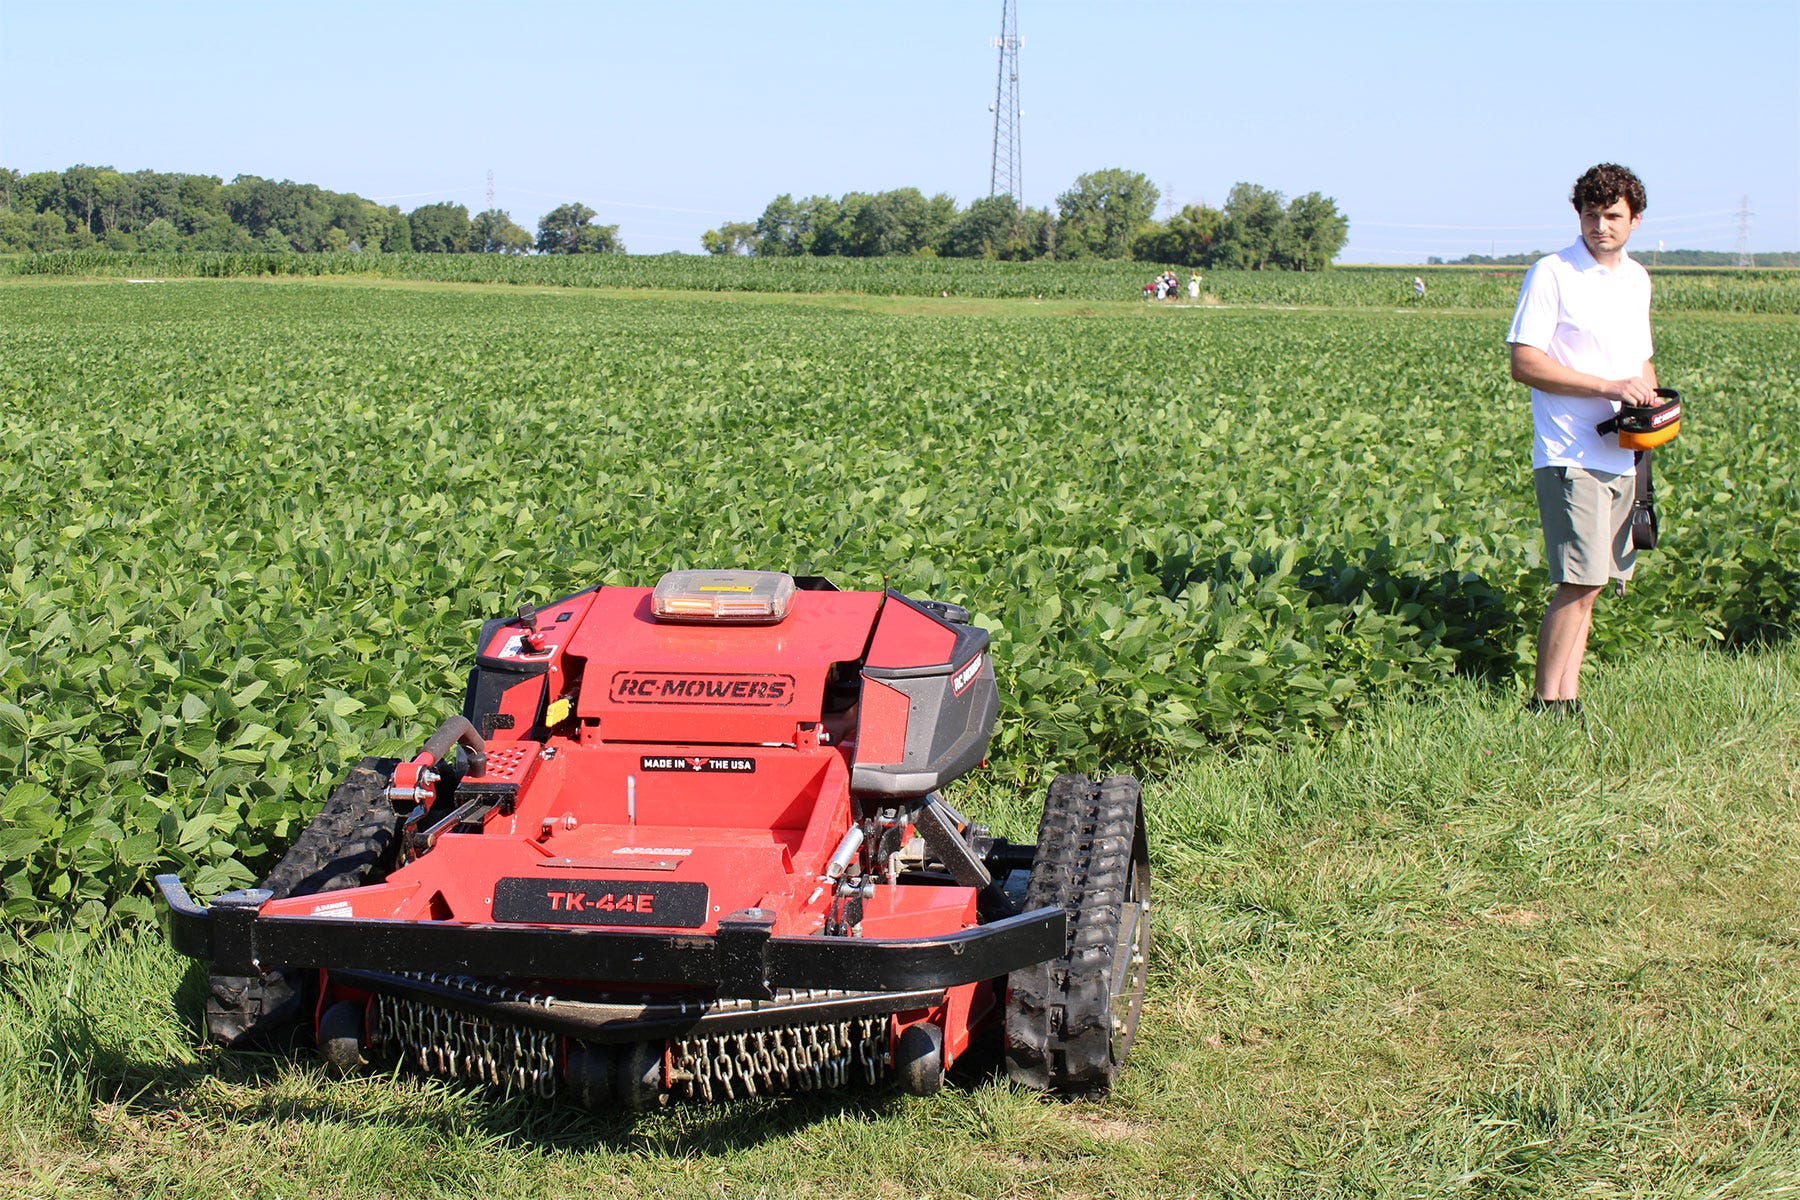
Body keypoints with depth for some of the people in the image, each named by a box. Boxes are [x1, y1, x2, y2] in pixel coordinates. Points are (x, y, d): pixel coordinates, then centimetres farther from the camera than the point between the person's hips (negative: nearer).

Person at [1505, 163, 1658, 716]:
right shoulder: (1552, 274, -5)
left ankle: (1569, 698, 10)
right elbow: (1525, 364, -12)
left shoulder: (1638, 280, 16)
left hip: (1621, 457, 7)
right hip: (1570, 457, -7)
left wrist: (1653, 399, 5)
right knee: (1580, 583, -14)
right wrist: (1608, 387, -18)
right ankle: (1546, 704, -7)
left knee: (1587, 585, 7)